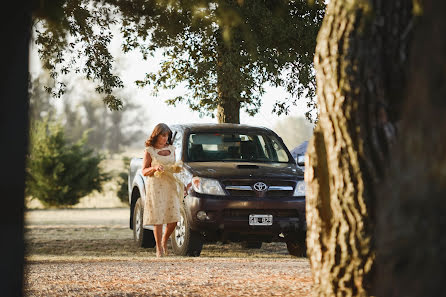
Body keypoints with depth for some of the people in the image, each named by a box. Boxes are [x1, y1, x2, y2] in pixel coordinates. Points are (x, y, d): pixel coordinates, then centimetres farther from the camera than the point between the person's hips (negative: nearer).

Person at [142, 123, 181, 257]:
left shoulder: (171, 149, 14)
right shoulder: (149, 151, 0)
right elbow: (144, 171, -1)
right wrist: (155, 168, -20)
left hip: (170, 185, 4)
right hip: (155, 186, -4)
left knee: (173, 218, -2)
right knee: (157, 218, -6)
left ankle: (164, 240, 23)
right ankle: (159, 249, 1)